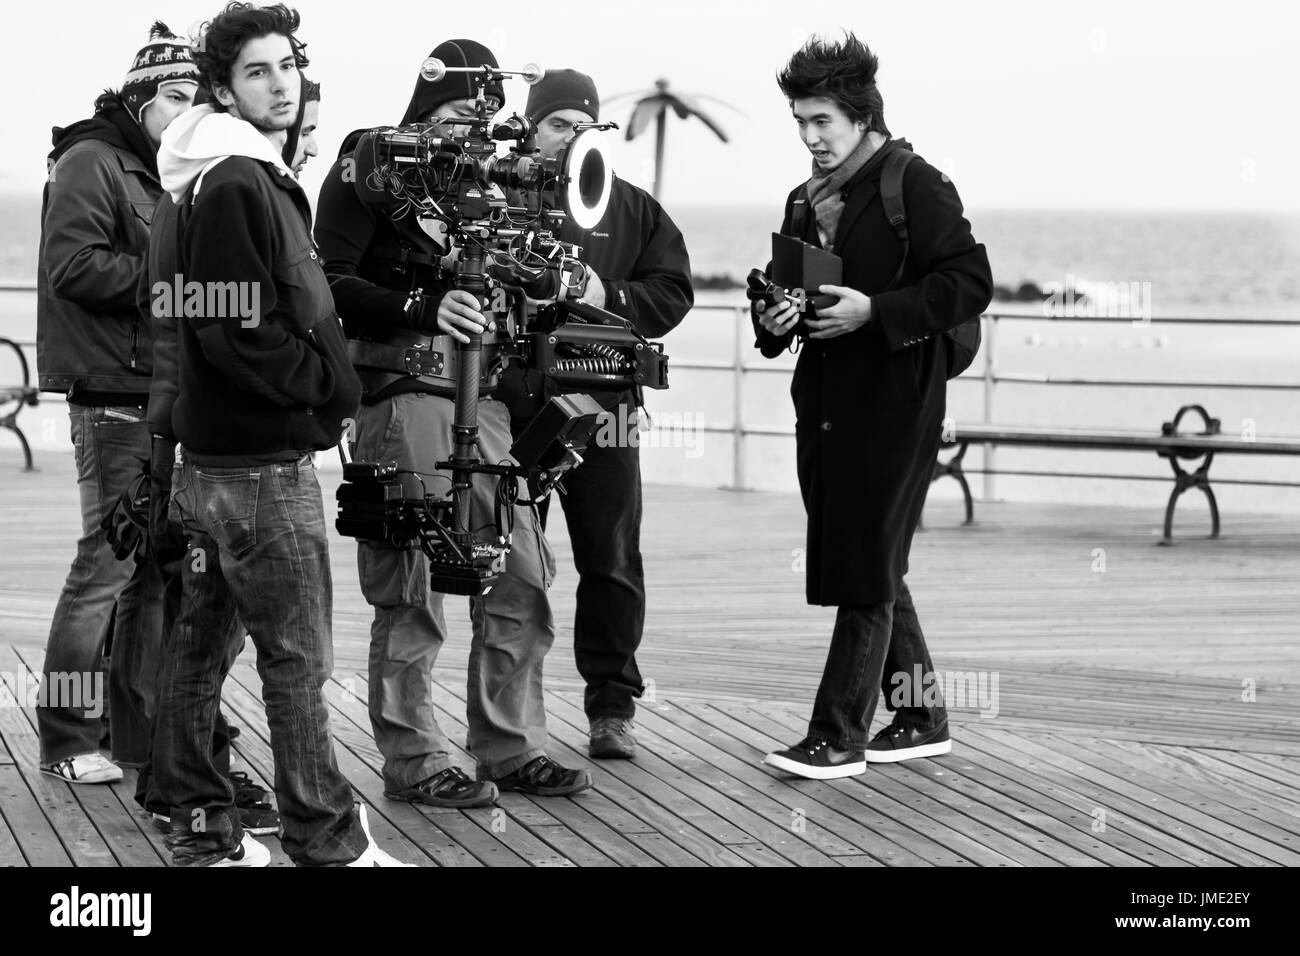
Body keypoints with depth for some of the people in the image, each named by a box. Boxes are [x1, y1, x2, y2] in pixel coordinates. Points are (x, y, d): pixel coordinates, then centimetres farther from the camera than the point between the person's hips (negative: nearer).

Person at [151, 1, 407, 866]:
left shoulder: (258, 177, 15)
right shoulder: (235, 185, -16)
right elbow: (239, 335, -22)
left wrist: (325, 375, 7)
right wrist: (334, 382, -12)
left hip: (214, 458, 10)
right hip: (263, 463, -10)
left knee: (205, 641, 13)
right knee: (297, 657, -4)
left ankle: (203, 827, 20)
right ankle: (328, 839, 2)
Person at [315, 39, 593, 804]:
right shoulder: (370, 169, -3)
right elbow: (329, 285, -12)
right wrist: (423, 308, -23)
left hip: (482, 399, 7)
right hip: (401, 392, -7)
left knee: (523, 577, 5)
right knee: (413, 590, -4)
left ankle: (511, 747, 15)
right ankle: (414, 761, 6)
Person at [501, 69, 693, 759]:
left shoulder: (632, 209, 11)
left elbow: (672, 292, 7)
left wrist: (608, 298, -10)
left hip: (601, 406, 1)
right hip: (512, 404, -1)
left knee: (611, 562, 2)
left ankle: (612, 707, 11)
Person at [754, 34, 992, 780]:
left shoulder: (916, 186, -8)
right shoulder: (807, 202, 16)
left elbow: (971, 283, -15)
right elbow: (787, 291, 24)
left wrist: (873, 311, -21)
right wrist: (772, 320, 0)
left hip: (893, 409, -8)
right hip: (825, 405, 8)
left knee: (867, 574, -6)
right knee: (872, 572, 13)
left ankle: (840, 736, -5)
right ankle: (921, 718, 23)